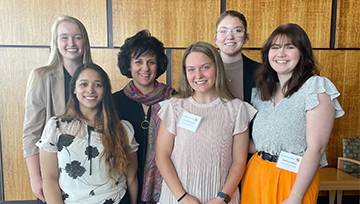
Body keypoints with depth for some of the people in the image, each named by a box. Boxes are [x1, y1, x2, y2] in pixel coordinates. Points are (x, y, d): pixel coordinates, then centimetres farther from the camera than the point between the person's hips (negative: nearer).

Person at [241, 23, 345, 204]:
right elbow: (262, 141, 11)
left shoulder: (316, 87, -12)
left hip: (292, 179, -6)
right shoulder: (265, 91, 7)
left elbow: (316, 148, -17)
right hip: (256, 174, 6)